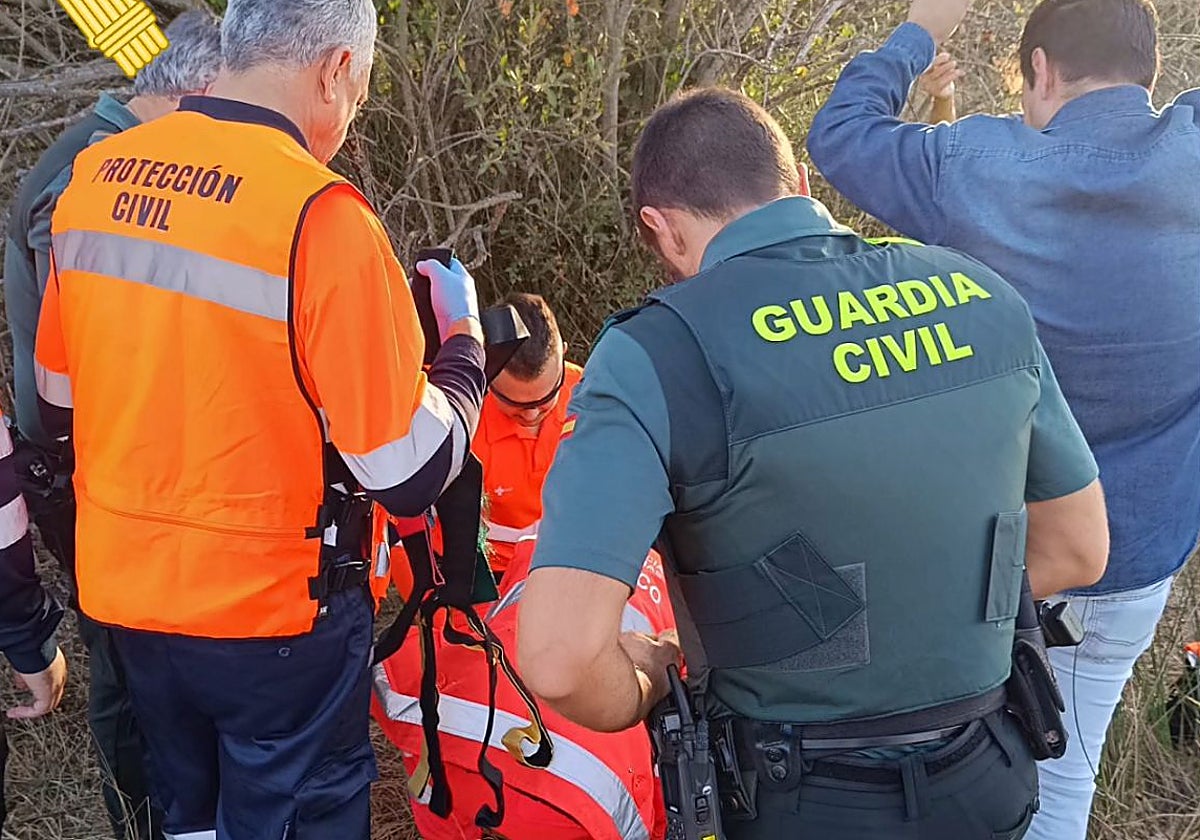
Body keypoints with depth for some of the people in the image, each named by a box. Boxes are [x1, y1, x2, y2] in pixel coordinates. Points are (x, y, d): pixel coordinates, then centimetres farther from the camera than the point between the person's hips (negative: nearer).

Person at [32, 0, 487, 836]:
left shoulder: (94, 177, -3)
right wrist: (463, 337, -2)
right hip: (270, 614, -6)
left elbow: (59, 400, 9)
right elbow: (409, 472, -18)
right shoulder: (320, 215, -23)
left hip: (124, 589, 6)